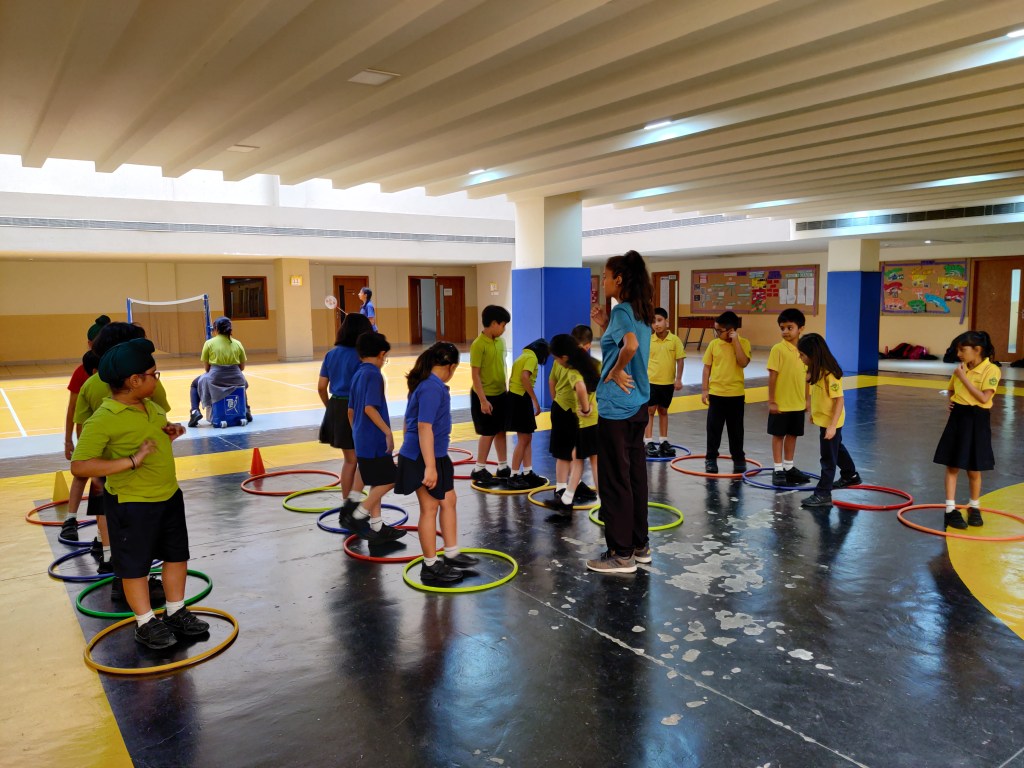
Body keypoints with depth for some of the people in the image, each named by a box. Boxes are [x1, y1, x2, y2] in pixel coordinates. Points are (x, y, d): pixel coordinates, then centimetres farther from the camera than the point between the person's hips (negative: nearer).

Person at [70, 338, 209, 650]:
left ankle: (176, 613, 34)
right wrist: (132, 461, -32)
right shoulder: (102, 420, -22)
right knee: (135, 566, 9)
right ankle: (146, 624, 26)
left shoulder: (150, 406, 3)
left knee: (177, 555, 17)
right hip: (133, 506, -8)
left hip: (170, 496, 8)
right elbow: (79, 466, -27)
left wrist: (171, 433, -1)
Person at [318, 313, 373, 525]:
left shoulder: (331, 354, 7)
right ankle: (353, 501, -7)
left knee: (349, 459, 17)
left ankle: (346, 508, 24)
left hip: (336, 407, 7)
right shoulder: (360, 356, -13)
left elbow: (321, 387, 10)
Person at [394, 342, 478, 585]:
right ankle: (430, 566, 15)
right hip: (423, 459, -10)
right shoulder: (432, 388, -21)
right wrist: (429, 467, -26)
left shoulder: (427, 384, 9)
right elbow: (424, 427, -26)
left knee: (448, 501, 17)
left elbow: (412, 422, 21)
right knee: (430, 509, 2)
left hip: (436, 456, 10)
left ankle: (451, 554, 30)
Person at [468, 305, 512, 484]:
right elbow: (475, 374, -18)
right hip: (485, 396, -7)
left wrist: (506, 390, 15)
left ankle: (503, 467, 23)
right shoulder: (478, 345, -19)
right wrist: (483, 400, -20)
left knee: (501, 430, 13)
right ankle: (479, 469, 15)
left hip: (501, 394, 7)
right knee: (488, 433, 1)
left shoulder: (500, 342, 4)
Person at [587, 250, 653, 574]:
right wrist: (604, 325, 12)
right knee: (635, 476, 15)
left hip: (616, 407, -9)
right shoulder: (640, 312, 13)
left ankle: (621, 555, 8)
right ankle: (639, 546, 25)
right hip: (637, 405, 9)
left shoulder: (621, 310, -14)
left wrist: (614, 372, -19)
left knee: (615, 481, 0)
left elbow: (631, 345, -34)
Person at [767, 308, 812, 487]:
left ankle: (789, 467, 27)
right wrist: (771, 401, -12)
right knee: (778, 435, 5)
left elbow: (806, 376, 10)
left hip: (798, 403, 5)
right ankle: (778, 470, 14)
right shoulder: (778, 349, -11)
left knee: (793, 434, 14)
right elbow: (772, 376, -11)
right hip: (780, 403, -5)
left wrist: (806, 399, 11)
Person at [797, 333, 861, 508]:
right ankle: (850, 475, 49)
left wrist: (832, 425, -28)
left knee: (828, 457, -2)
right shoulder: (817, 371, -1)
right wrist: (813, 412, 19)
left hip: (830, 422, -10)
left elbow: (840, 400, -27)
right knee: (836, 448, 28)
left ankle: (823, 495, 4)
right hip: (822, 418, 10)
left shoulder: (829, 374, -28)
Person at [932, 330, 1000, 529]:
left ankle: (974, 508, 27)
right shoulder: (961, 368, 6)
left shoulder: (991, 370, -12)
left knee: (974, 469, 8)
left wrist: (964, 378, -19)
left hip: (977, 421, -4)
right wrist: (951, 401, 2)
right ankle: (951, 509, 10)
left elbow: (984, 398, -22)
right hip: (958, 418, 5)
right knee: (952, 466, 4)